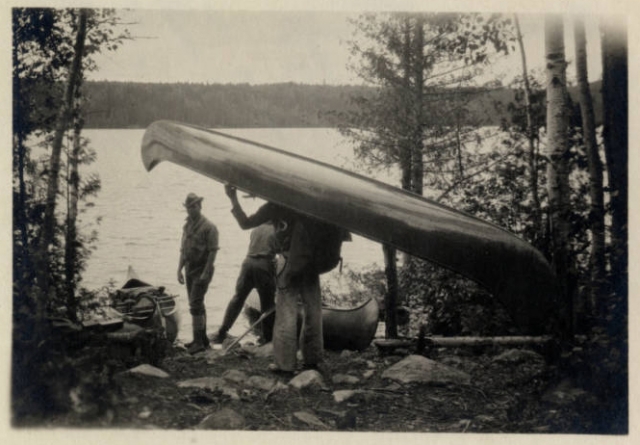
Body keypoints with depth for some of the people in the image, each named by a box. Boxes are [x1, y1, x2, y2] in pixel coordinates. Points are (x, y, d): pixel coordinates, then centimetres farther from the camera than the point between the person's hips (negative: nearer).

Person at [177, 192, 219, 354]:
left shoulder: (208, 227, -12)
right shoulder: (187, 226, 12)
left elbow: (213, 251, -16)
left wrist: (206, 273, -21)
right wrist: (179, 269, 8)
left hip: (202, 270, -8)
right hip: (190, 270, 8)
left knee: (196, 304, -13)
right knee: (197, 304, 14)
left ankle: (198, 342, -11)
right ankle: (202, 338, 24)